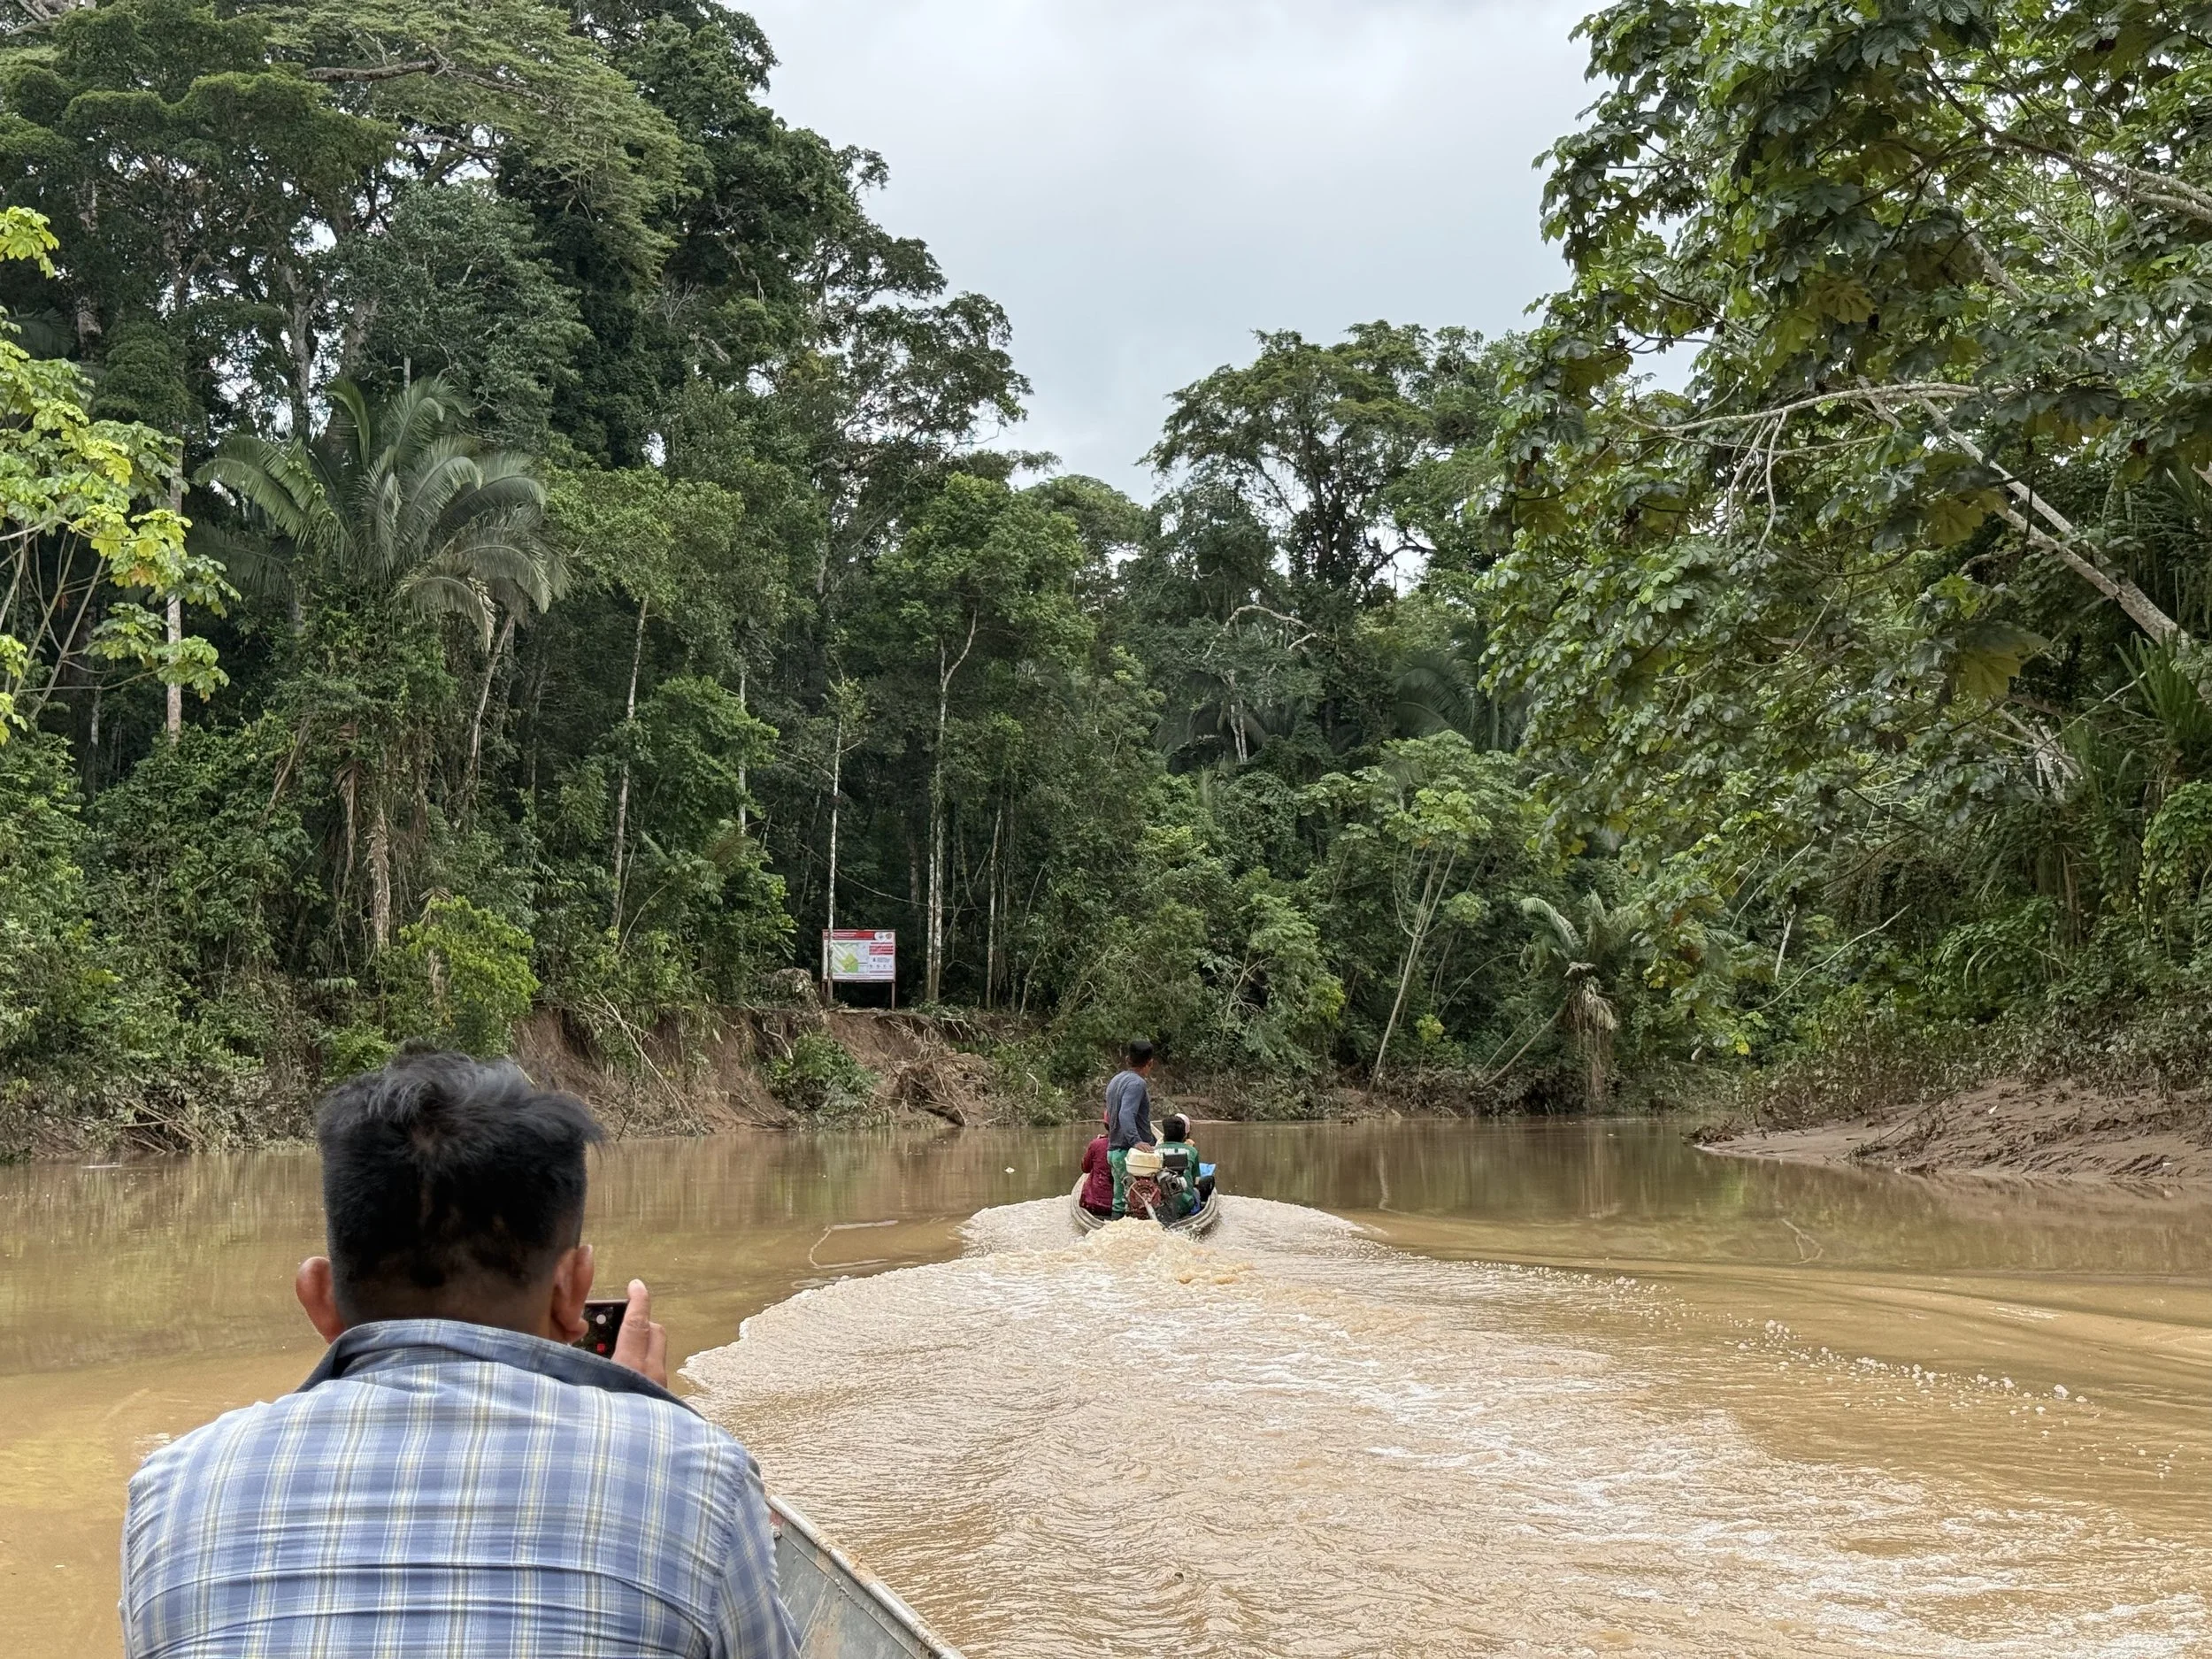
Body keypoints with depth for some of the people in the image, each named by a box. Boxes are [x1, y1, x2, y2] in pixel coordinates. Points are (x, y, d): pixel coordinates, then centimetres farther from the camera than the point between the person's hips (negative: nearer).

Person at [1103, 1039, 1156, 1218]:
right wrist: (1136, 1141, -36)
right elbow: (1126, 1115, -26)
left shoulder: (1115, 1081, 17)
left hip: (1113, 1151, 10)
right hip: (1129, 1153, -10)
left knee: (1120, 1201, 12)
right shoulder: (1136, 1083, -13)